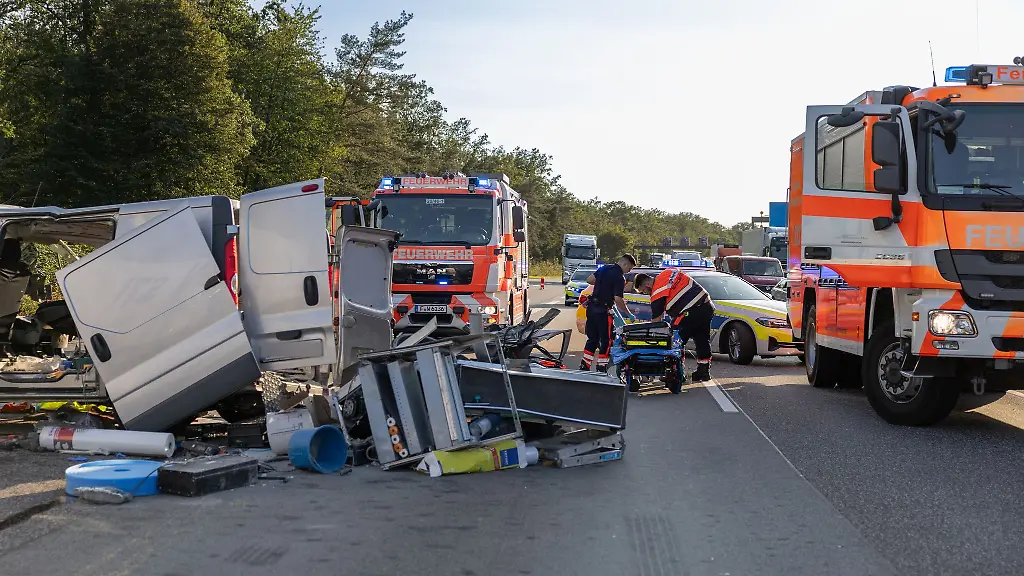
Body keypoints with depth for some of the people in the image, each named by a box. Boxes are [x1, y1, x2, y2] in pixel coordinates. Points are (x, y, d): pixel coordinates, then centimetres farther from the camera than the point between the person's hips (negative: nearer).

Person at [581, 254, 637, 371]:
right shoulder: (619, 277, -14)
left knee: (592, 339, 15)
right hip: (603, 311, -8)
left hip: (591, 308, 8)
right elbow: (618, 299, -18)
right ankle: (601, 369, 3)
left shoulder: (604, 268, 8)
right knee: (606, 342, 2)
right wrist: (629, 314, -9)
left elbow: (589, 280, 14)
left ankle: (584, 366, 15)